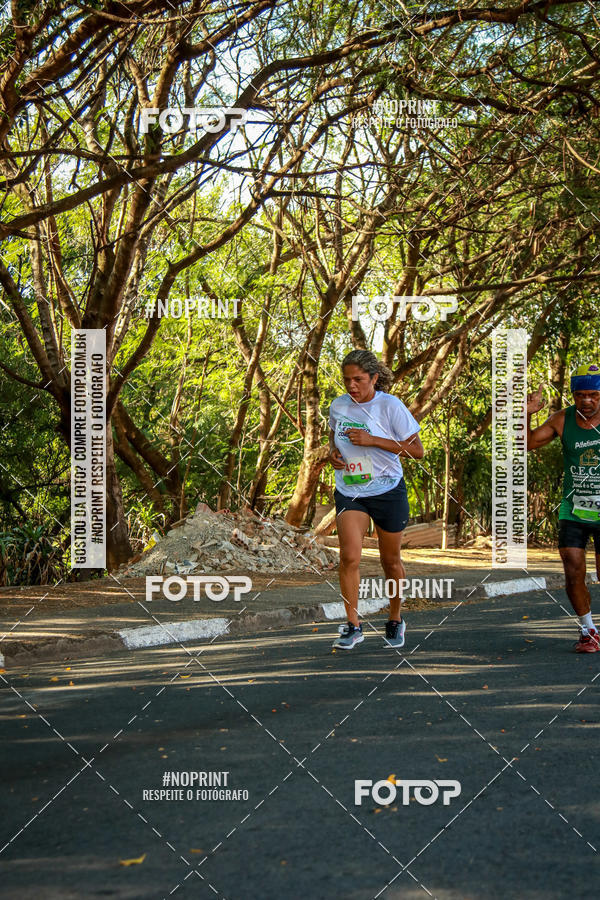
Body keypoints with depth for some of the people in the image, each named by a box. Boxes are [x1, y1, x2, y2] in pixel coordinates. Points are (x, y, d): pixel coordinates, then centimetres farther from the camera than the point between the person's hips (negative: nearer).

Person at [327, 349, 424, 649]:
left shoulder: (390, 405, -12)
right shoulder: (338, 406, 1)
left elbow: (417, 450, -13)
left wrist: (372, 440, -21)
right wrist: (332, 450, 0)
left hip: (388, 492, -2)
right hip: (349, 492, 2)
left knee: (391, 561, 10)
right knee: (349, 556, -17)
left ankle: (395, 621, 32)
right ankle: (353, 627, -9)